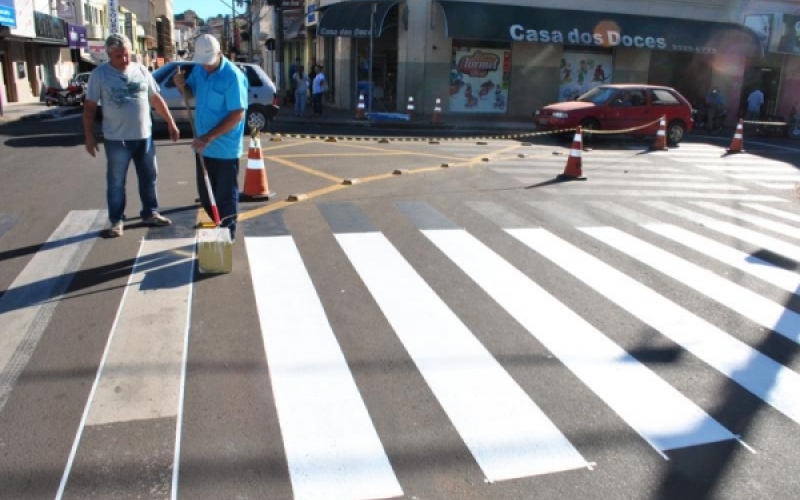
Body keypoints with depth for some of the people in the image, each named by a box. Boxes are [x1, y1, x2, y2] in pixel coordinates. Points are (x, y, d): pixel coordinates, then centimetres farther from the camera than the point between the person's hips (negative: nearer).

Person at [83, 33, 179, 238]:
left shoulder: (141, 70, 4)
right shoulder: (99, 74, -5)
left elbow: (156, 99, 11)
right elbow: (89, 107, -3)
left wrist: (171, 123, 7)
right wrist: (89, 136, -8)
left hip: (144, 135, 3)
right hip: (116, 139, -3)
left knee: (149, 177, 13)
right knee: (116, 182, 5)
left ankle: (150, 213, 28)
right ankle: (117, 220, 16)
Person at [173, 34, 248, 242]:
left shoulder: (232, 76, -18)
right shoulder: (199, 69, 4)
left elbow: (237, 115, -22)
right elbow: (191, 92, 21)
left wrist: (210, 137, -26)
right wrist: (181, 85, -3)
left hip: (225, 149, -7)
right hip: (204, 146, 8)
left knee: (226, 196, 3)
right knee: (205, 194, 16)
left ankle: (227, 236, 14)